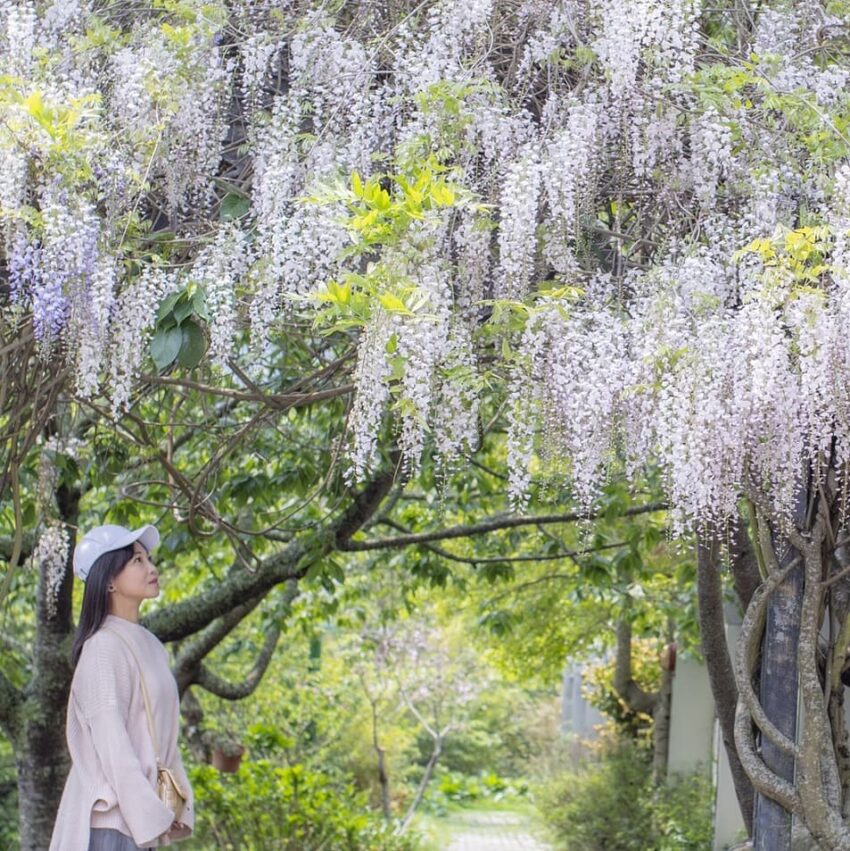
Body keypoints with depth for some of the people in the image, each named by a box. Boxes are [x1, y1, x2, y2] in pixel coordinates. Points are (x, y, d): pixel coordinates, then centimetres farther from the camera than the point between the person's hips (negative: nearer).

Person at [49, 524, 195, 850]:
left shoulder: (149, 646, 15)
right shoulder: (103, 648, -11)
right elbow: (110, 741, -16)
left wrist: (179, 804, 9)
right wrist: (149, 813, -17)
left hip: (137, 813, 8)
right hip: (109, 816, -8)